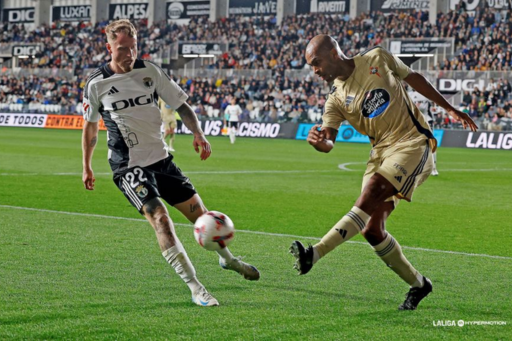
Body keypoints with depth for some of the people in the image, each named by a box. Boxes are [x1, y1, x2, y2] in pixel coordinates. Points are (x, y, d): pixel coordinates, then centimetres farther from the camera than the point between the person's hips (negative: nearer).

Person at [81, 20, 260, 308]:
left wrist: (198, 134, -11)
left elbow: (181, 104, 5)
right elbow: (91, 126, 10)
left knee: (199, 212, 10)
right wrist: (87, 167, 16)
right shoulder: (96, 84, -6)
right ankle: (195, 288, -24)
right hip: (129, 167, -4)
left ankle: (227, 258, 39)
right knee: (159, 217, -24)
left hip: (161, 159, 4)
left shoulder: (150, 71, 0)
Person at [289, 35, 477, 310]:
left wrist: (450, 109, 20)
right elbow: (328, 142, -7)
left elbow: (414, 79, 15)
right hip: (381, 152, 5)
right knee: (372, 230, -5)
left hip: (413, 143, -5)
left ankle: (315, 254, -37)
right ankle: (418, 284, 15)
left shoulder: (378, 59, 0)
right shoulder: (336, 99, 5)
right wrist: (318, 141, -32)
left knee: (371, 194, -27)